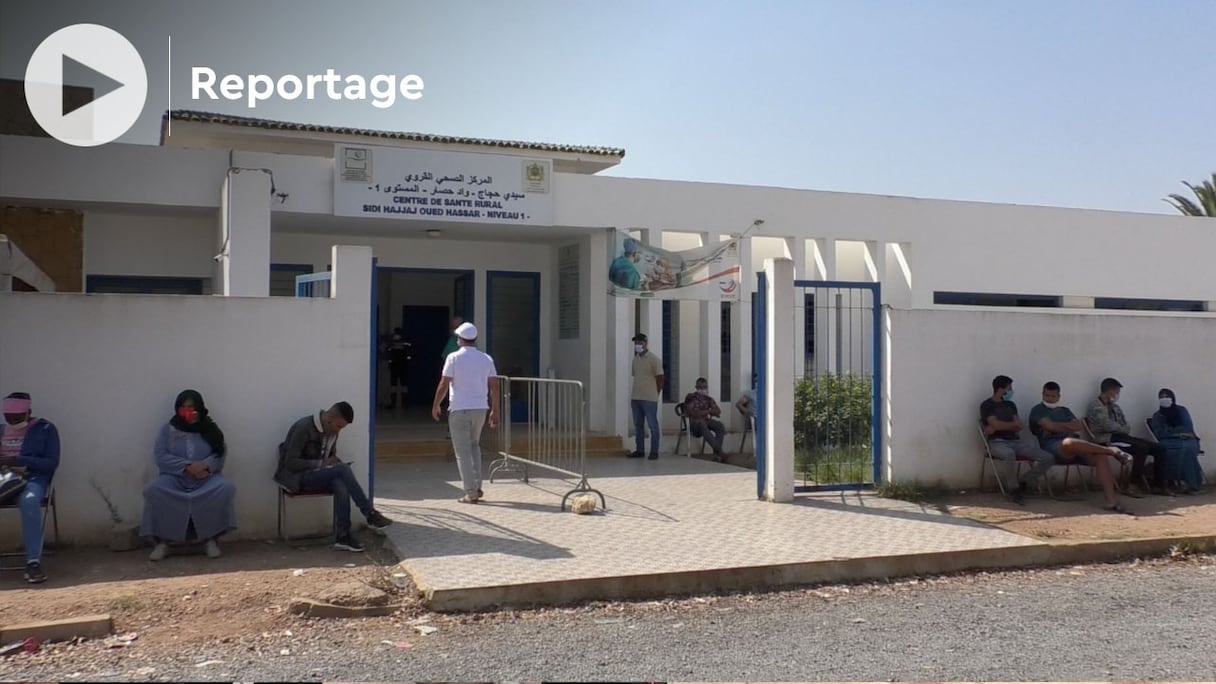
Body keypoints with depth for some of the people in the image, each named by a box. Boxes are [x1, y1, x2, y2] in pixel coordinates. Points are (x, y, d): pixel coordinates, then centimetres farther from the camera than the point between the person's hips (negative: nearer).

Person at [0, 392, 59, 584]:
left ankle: (33, 561, -37)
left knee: (29, 501, -39)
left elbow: (52, 462, -3)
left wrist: (20, 461, -16)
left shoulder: (45, 429, 4)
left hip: (32, 479, -4)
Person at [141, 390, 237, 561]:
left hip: (206, 479, 0)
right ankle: (162, 541, -19)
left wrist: (205, 465, -22)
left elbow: (221, 454, 0)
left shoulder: (209, 429, 8)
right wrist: (187, 466, -18)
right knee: (153, 490, -31)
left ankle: (211, 539, -18)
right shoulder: (167, 429, 6)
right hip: (175, 478, 0)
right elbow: (160, 456, -5)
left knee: (226, 488, -31)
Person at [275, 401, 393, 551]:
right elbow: (290, 462, -19)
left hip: (319, 476, 7)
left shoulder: (332, 431, 6)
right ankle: (370, 515, -23)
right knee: (343, 469, -28)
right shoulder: (303, 428, -17)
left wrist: (334, 462, -4)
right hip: (298, 478, -7)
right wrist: (322, 463, -22)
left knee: (341, 485, -29)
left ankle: (342, 536, -29)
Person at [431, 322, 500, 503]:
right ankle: (477, 487, 16)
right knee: (474, 446, 22)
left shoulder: (454, 358, -6)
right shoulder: (486, 359, 6)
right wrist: (495, 411, 10)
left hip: (459, 409, -4)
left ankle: (470, 493, -1)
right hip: (480, 409, 4)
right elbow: (494, 387, 4)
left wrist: (435, 405, 6)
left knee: (463, 451, 2)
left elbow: (443, 385, -8)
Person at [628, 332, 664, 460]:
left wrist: (656, 394, -2)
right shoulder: (635, 359, 13)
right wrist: (634, 394, 13)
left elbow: (660, 378, -6)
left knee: (652, 425, -2)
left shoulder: (653, 358, -8)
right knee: (638, 425, 10)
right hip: (635, 398, 7)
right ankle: (639, 450, 18)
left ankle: (654, 451, 2)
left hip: (649, 399, -7)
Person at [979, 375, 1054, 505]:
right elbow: (995, 424, -12)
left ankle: (1022, 485, -9)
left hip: (1016, 441, 6)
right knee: (1009, 454, -42)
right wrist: (1014, 423, 5)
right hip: (998, 442, -6)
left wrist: (996, 428, -5)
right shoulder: (987, 405, 3)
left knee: (1048, 458, -11)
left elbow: (1019, 427, 9)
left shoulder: (1010, 405, 20)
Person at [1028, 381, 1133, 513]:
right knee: (1070, 442, -43)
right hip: (1053, 447, -6)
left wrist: (1060, 427, 1)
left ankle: (1111, 500, -34)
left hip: (1075, 449, 6)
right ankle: (1112, 450, -28)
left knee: (1101, 456, -24)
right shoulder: (1038, 410, 13)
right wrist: (1070, 427, 7)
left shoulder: (1065, 410, 30)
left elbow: (1080, 426, 13)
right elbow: (1051, 426, -5)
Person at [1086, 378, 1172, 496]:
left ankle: (1158, 485, -4)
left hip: (1121, 437, 9)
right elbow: (1107, 426, -15)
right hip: (1108, 440, -9)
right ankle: (1134, 484, -22)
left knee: (1159, 448, -4)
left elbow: (1127, 427, 15)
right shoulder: (1095, 406, -3)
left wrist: (1122, 429, -8)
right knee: (1141, 447, -31)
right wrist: (1122, 428, 2)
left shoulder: (1115, 407, 23)